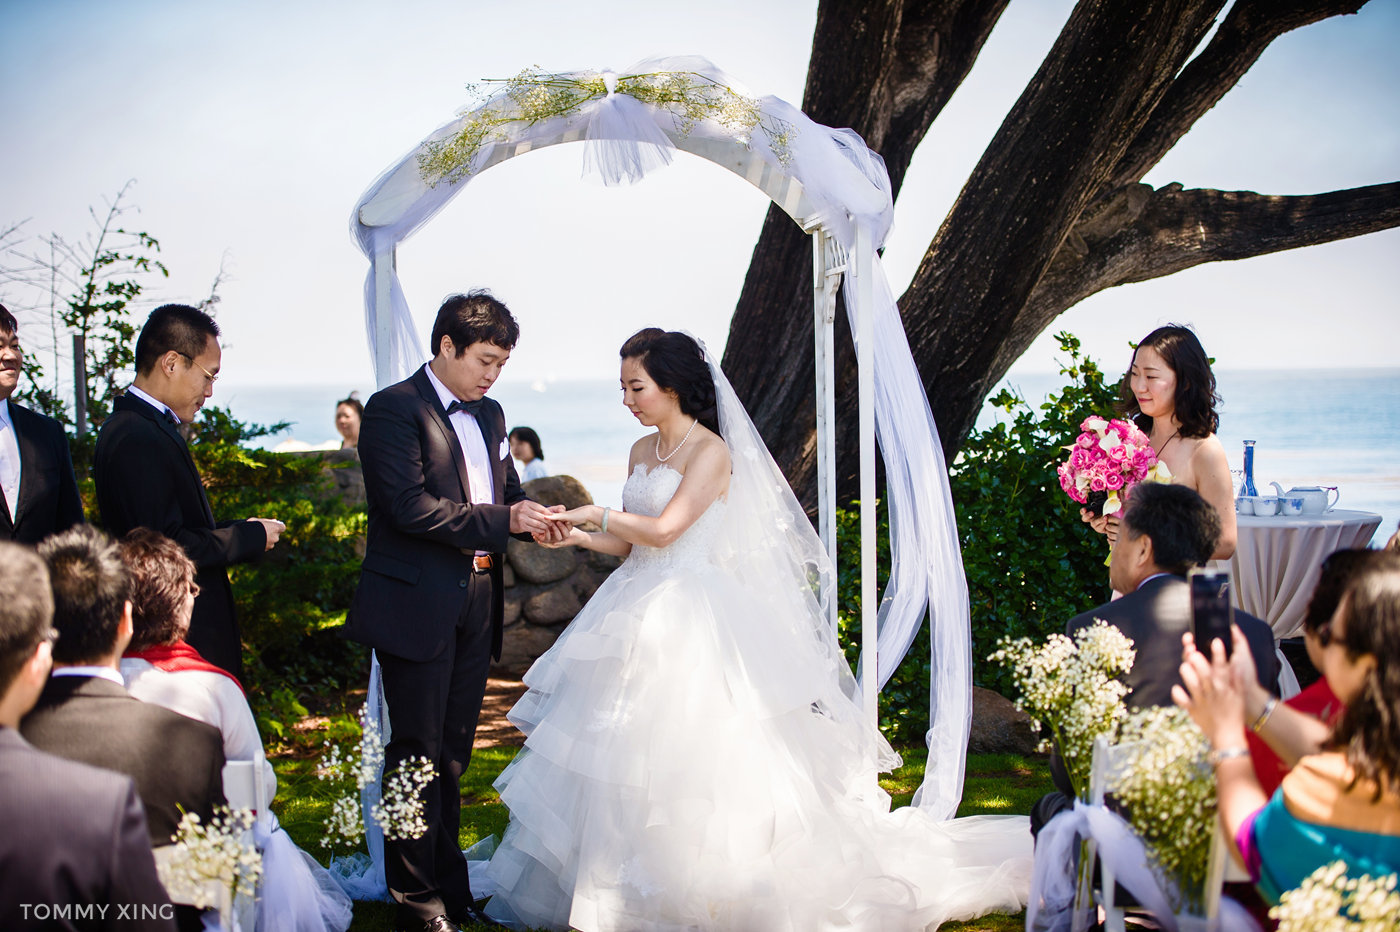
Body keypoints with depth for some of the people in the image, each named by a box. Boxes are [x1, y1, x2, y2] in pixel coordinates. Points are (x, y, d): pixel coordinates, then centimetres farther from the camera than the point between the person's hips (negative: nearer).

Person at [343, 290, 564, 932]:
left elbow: (507, 490, 20)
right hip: (417, 607, -7)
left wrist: (535, 519, -3)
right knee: (418, 757, 0)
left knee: (451, 757, 15)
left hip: (475, 606, 7)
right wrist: (502, 520, -21)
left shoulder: (488, 415, 15)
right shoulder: (394, 409, -9)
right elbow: (411, 507, -19)